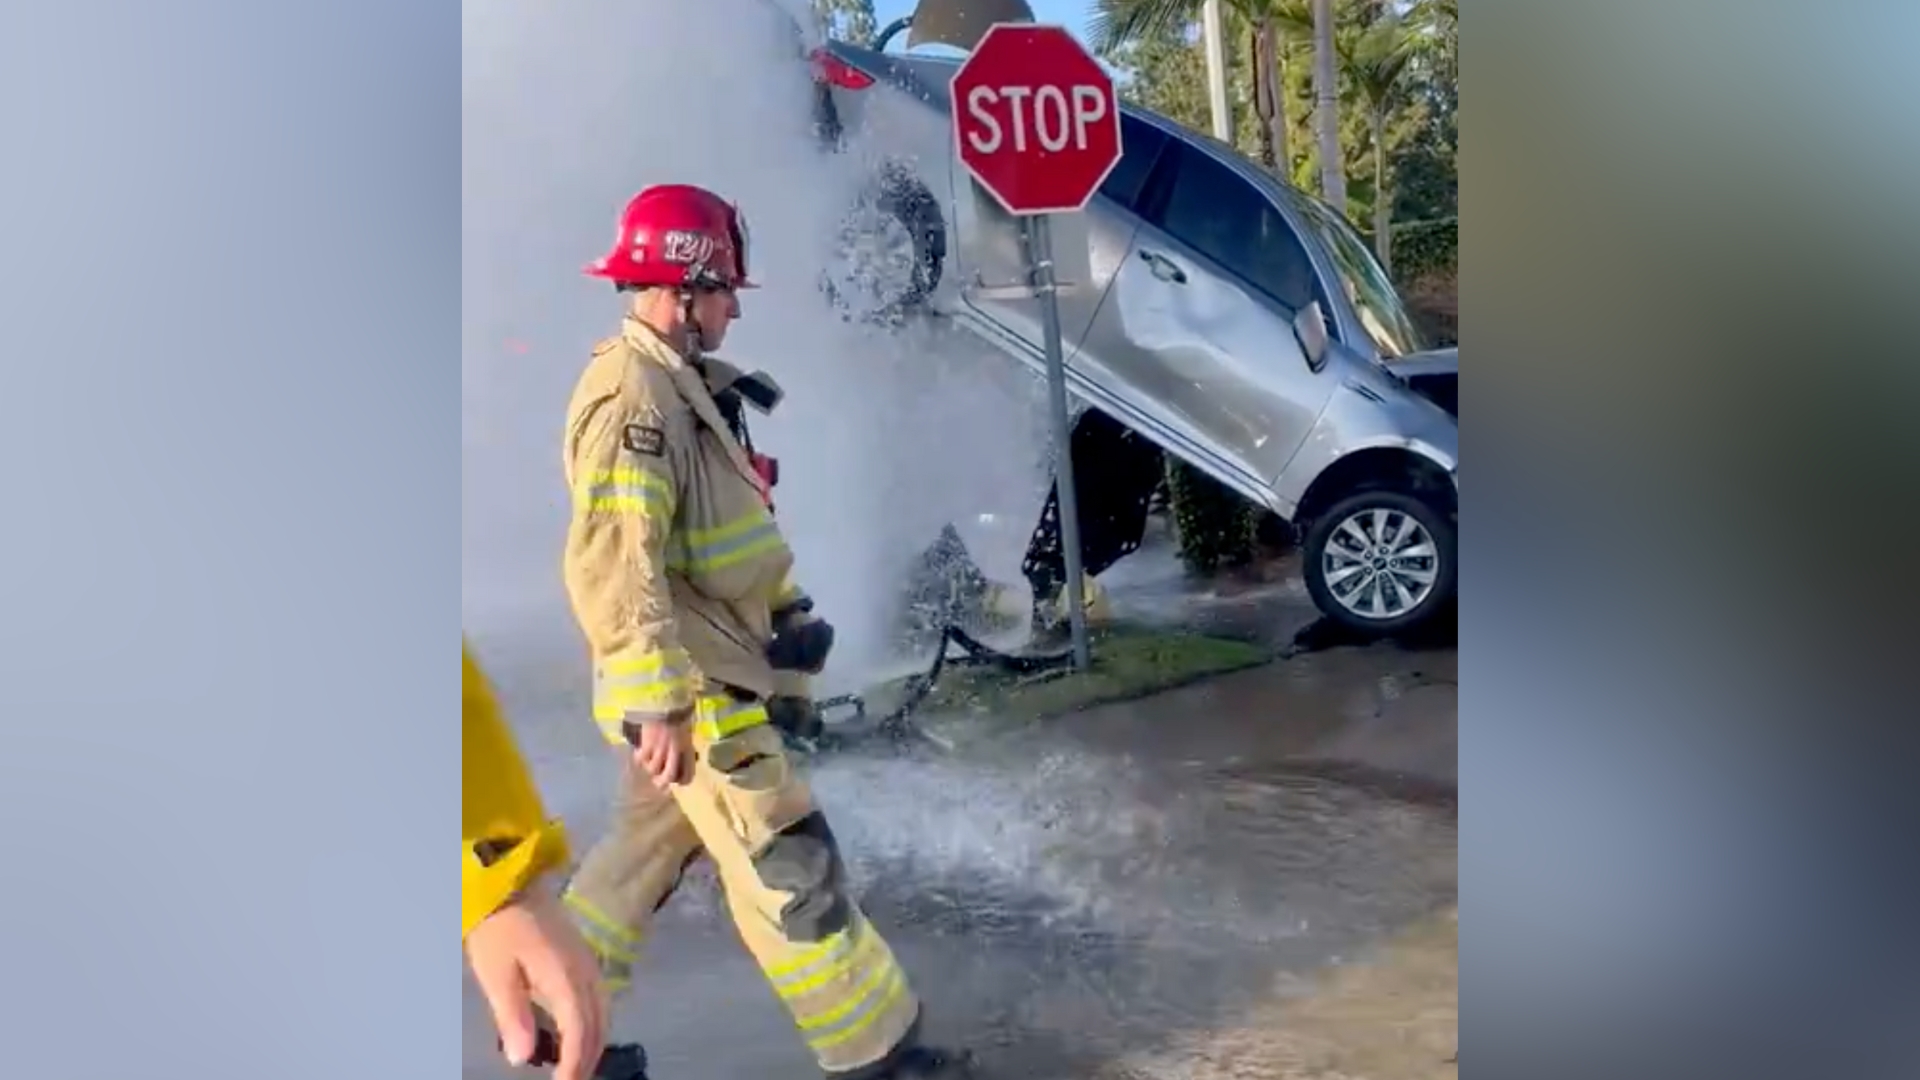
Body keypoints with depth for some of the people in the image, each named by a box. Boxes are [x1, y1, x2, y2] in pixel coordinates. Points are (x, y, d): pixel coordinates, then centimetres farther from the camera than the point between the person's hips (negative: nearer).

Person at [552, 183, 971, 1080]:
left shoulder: (676, 386, 13)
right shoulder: (632, 396, -21)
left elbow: (727, 526, 22)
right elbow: (611, 562, -29)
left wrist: (789, 609, 15)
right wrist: (657, 701, -32)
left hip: (697, 684, 10)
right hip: (691, 693, -10)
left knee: (642, 852, 20)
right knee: (788, 869, -1)